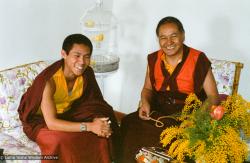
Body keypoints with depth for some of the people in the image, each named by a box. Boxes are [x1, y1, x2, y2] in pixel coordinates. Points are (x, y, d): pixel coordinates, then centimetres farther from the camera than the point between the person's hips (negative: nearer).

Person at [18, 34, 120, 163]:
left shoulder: (87, 73, -13)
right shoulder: (49, 80, -31)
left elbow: (94, 104, -5)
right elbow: (51, 123, -33)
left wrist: (96, 120, -28)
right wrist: (89, 126, -40)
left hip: (67, 115, 5)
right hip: (41, 120, -5)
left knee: (102, 132, -16)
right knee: (63, 141, -34)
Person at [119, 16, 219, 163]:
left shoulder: (198, 60, -8)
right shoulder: (153, 59, 4)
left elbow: (213, 96, -5)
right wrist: (145, 102, -5)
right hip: (158, 113, 4)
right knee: (129, 124, -21)